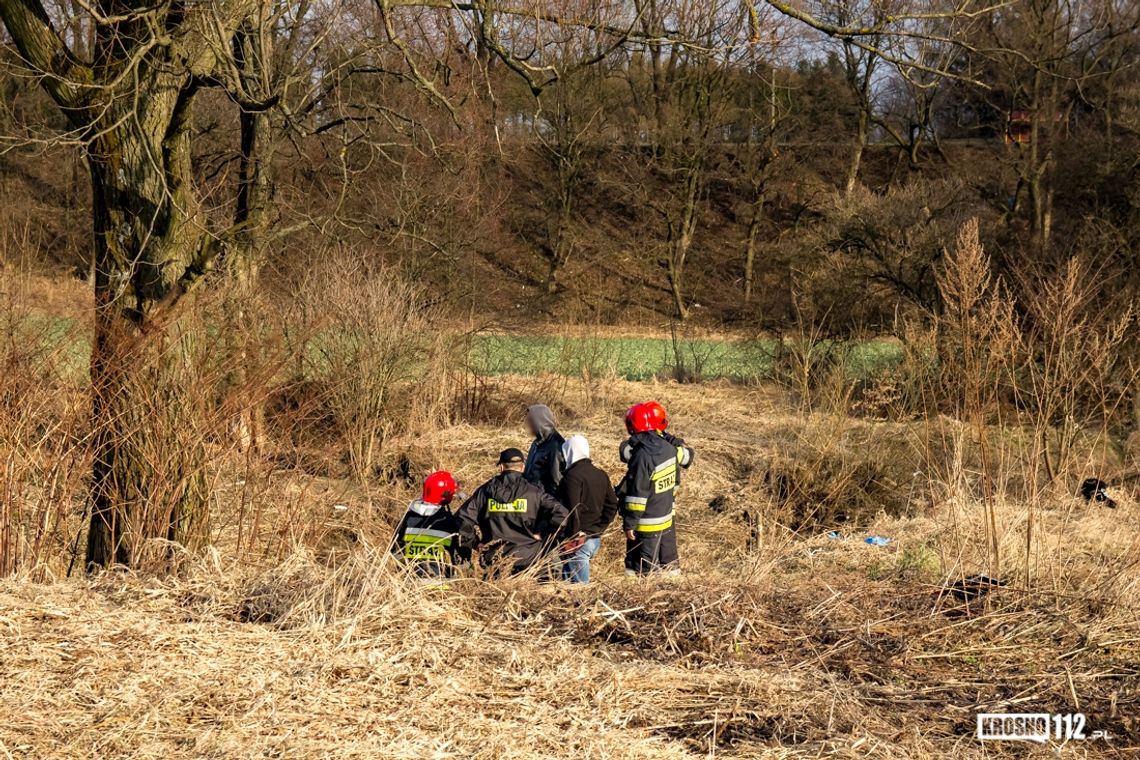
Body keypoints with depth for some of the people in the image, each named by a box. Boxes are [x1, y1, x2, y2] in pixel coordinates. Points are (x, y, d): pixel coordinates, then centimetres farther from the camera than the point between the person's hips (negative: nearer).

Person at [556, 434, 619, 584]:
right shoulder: (600, 474, 12)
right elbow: (612, 505, 14)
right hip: (596, 540, 8)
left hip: (578, 541, -8)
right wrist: (599, 529, 11)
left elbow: (573, 510, -19)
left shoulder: (572, 476, -13)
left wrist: (573, 538, -13)